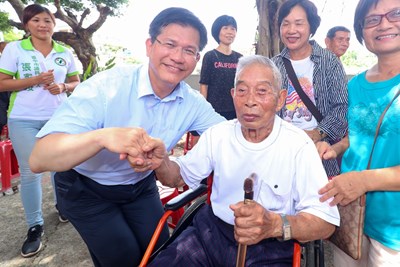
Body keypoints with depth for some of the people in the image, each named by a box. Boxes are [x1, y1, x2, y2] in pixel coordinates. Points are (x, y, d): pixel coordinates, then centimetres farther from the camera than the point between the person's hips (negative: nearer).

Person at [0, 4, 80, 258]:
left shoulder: (65, 52, 6)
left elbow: (76, 82, 12)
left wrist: (62, 87, -9)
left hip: (59, 118, 2)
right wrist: (35, 80, -17)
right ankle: (35, 226, 13)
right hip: (24, 120, -2)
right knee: (30, 173, 0)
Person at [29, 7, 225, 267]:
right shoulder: (106, 87, -30)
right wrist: (104, 136, -55)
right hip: (87, 191, -3)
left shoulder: (193, 102, -15)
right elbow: (39, 159, -37)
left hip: (141, 187, 4)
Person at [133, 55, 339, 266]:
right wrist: (162, 163, -13)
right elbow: (182, 176, 10)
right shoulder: (218, 134, 1)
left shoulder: (299, 145, -12)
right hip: (211, 231, 3)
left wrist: (275, 225, -35)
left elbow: (326, 221, -15)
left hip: (270, 247, -2)